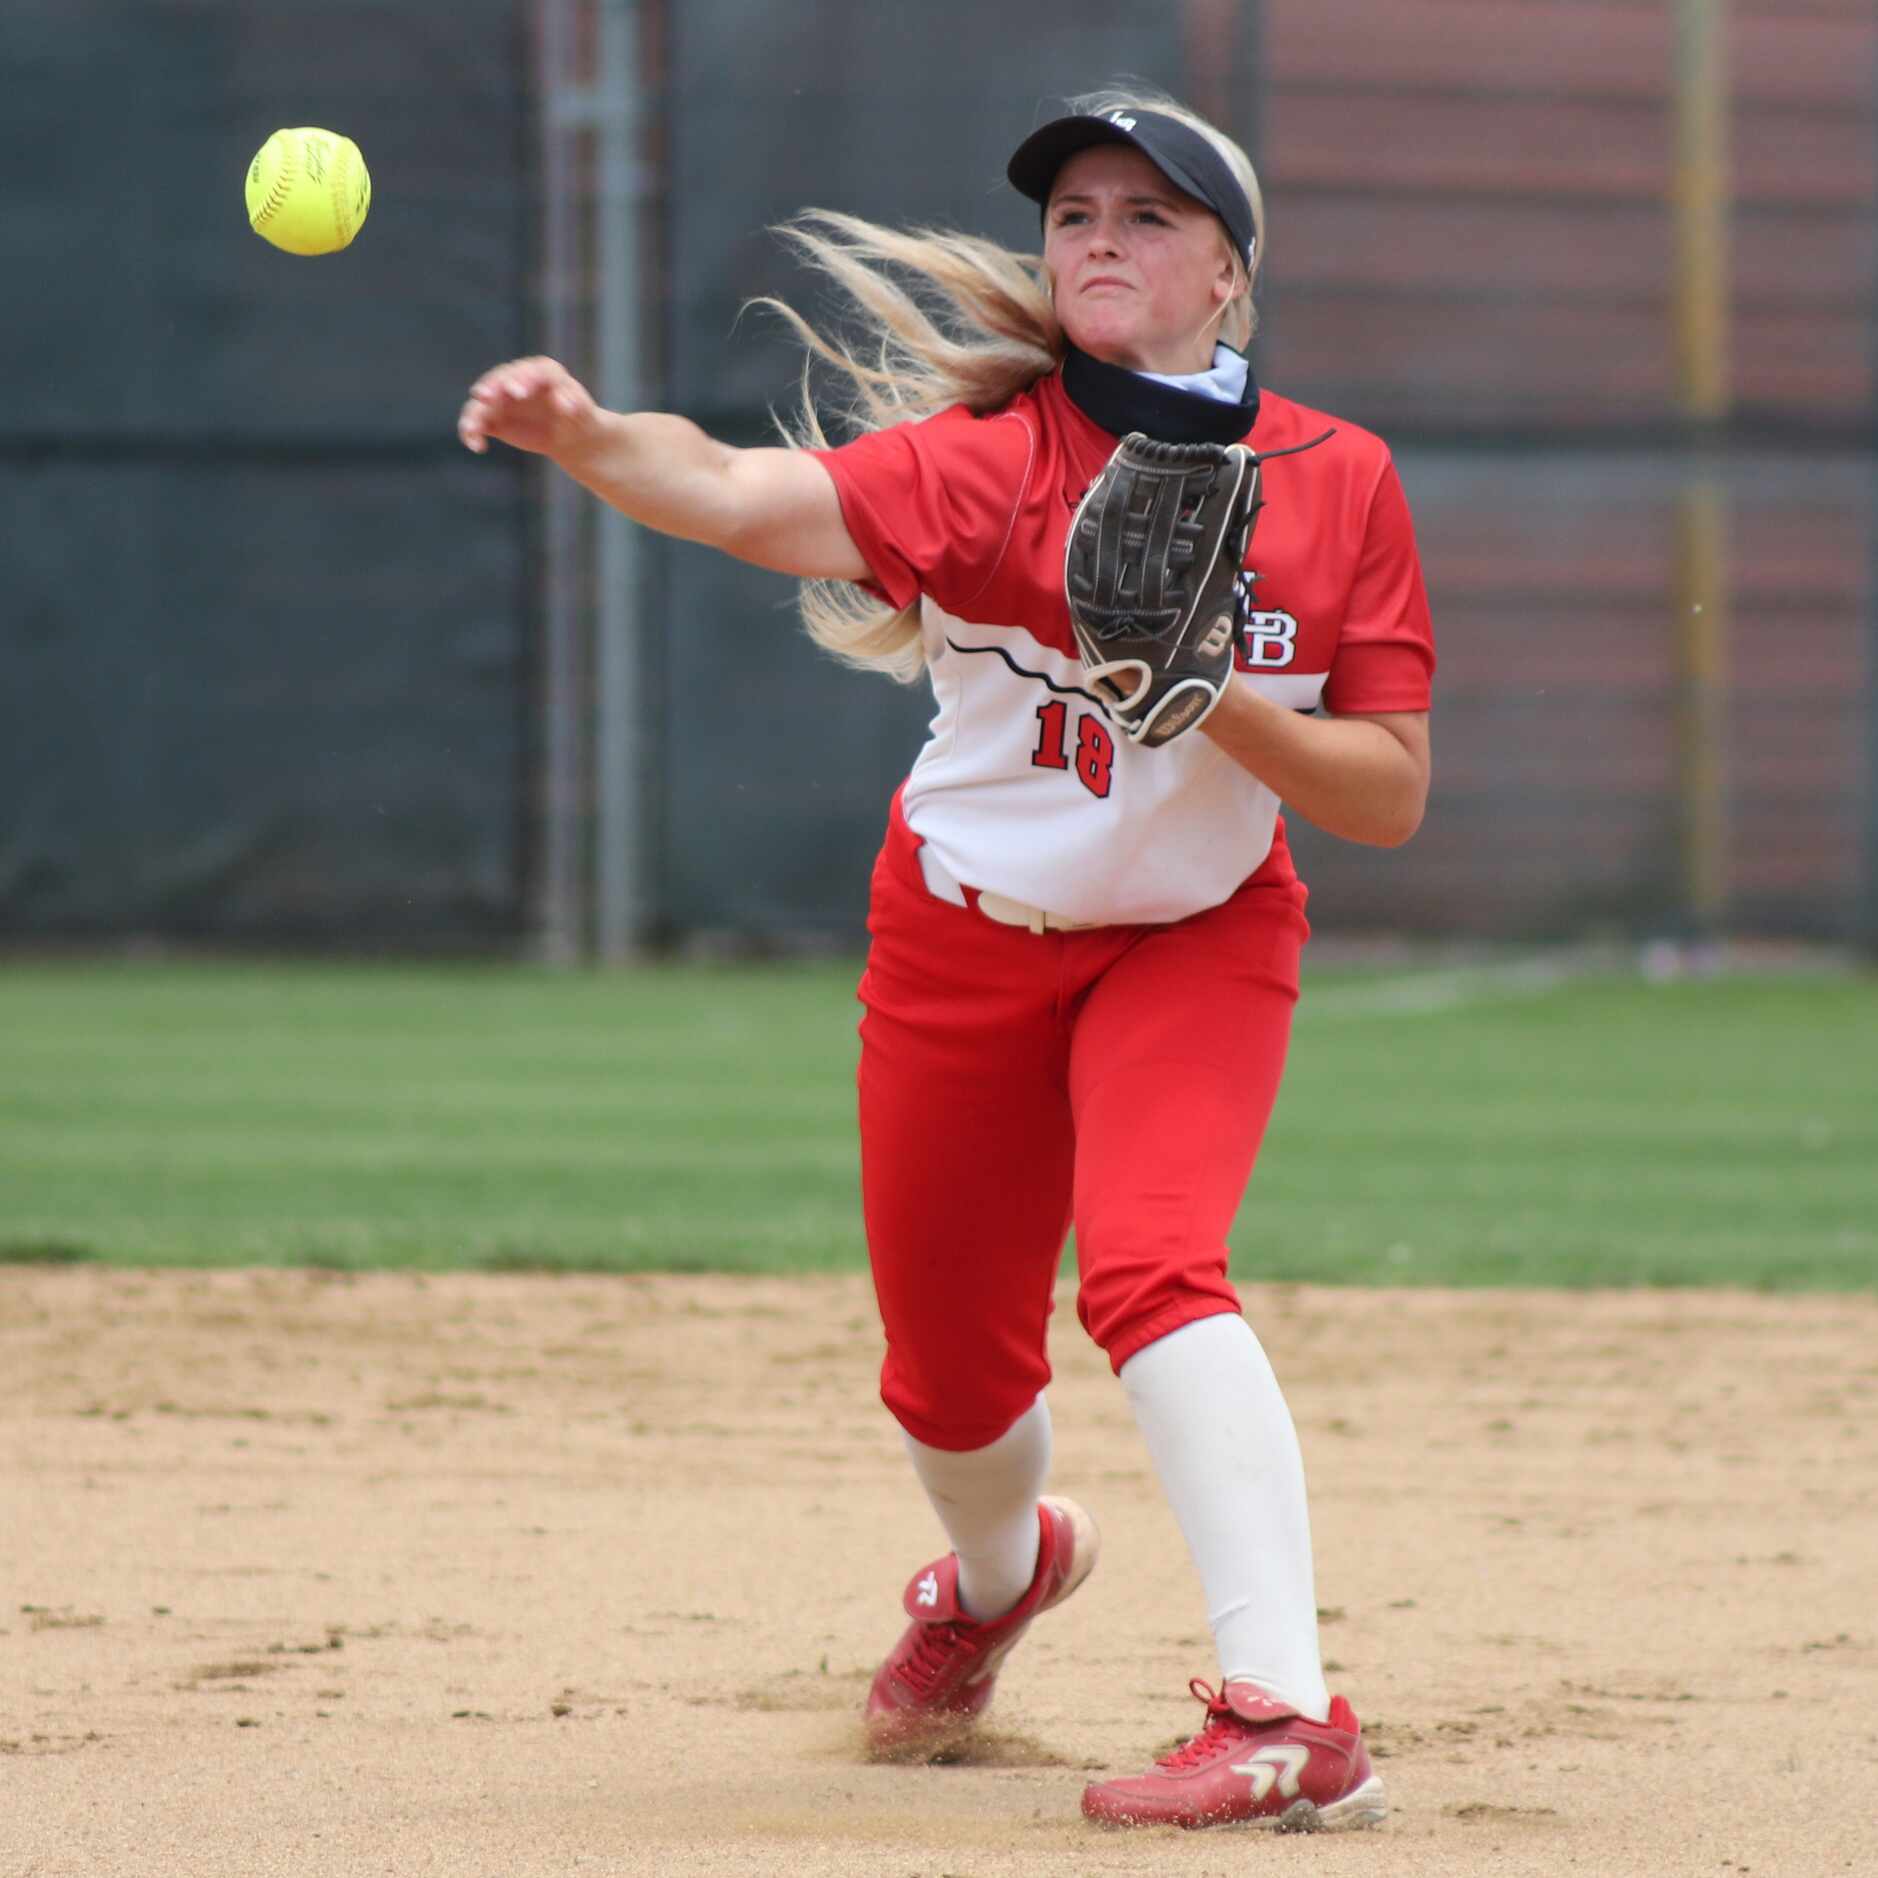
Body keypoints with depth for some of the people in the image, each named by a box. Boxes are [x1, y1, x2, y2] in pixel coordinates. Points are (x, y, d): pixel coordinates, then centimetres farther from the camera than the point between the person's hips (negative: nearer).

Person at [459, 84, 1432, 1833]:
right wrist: (584, 436, -55)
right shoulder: (996, 456, -17)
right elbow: (742, 493, -35)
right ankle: (999, 1569, 49)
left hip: (1197, 942, -1)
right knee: (950, 1378, 11)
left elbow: (1390, 793, -10)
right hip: (965, 945, 1)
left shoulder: (1339, 481, -10)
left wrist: (1219, 703, -28)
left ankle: (1287, 1712, -33)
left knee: (1147, 1264, -27)